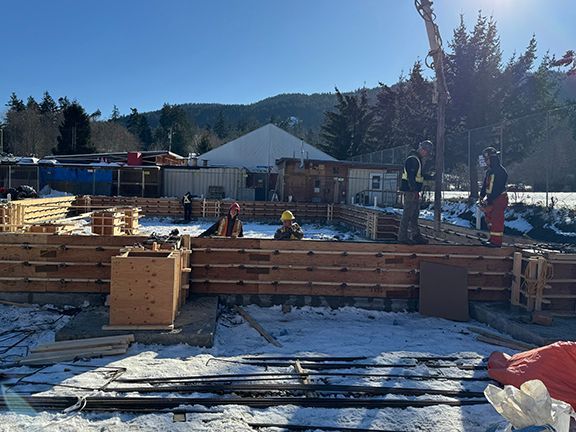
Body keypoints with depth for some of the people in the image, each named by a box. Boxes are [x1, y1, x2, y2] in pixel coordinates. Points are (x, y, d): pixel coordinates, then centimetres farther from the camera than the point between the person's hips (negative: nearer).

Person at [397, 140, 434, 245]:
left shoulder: (419, 160, 18)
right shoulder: (413, 159, -16)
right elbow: (411, 177, -23)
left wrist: (431, 176, 20)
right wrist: (414, 191, -26)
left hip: (414, 191, 11)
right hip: (410, 190, -11)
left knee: (415, 214, 15)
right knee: (407, 214, -8)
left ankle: (416, 236, 23)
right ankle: (402, 237, -3)